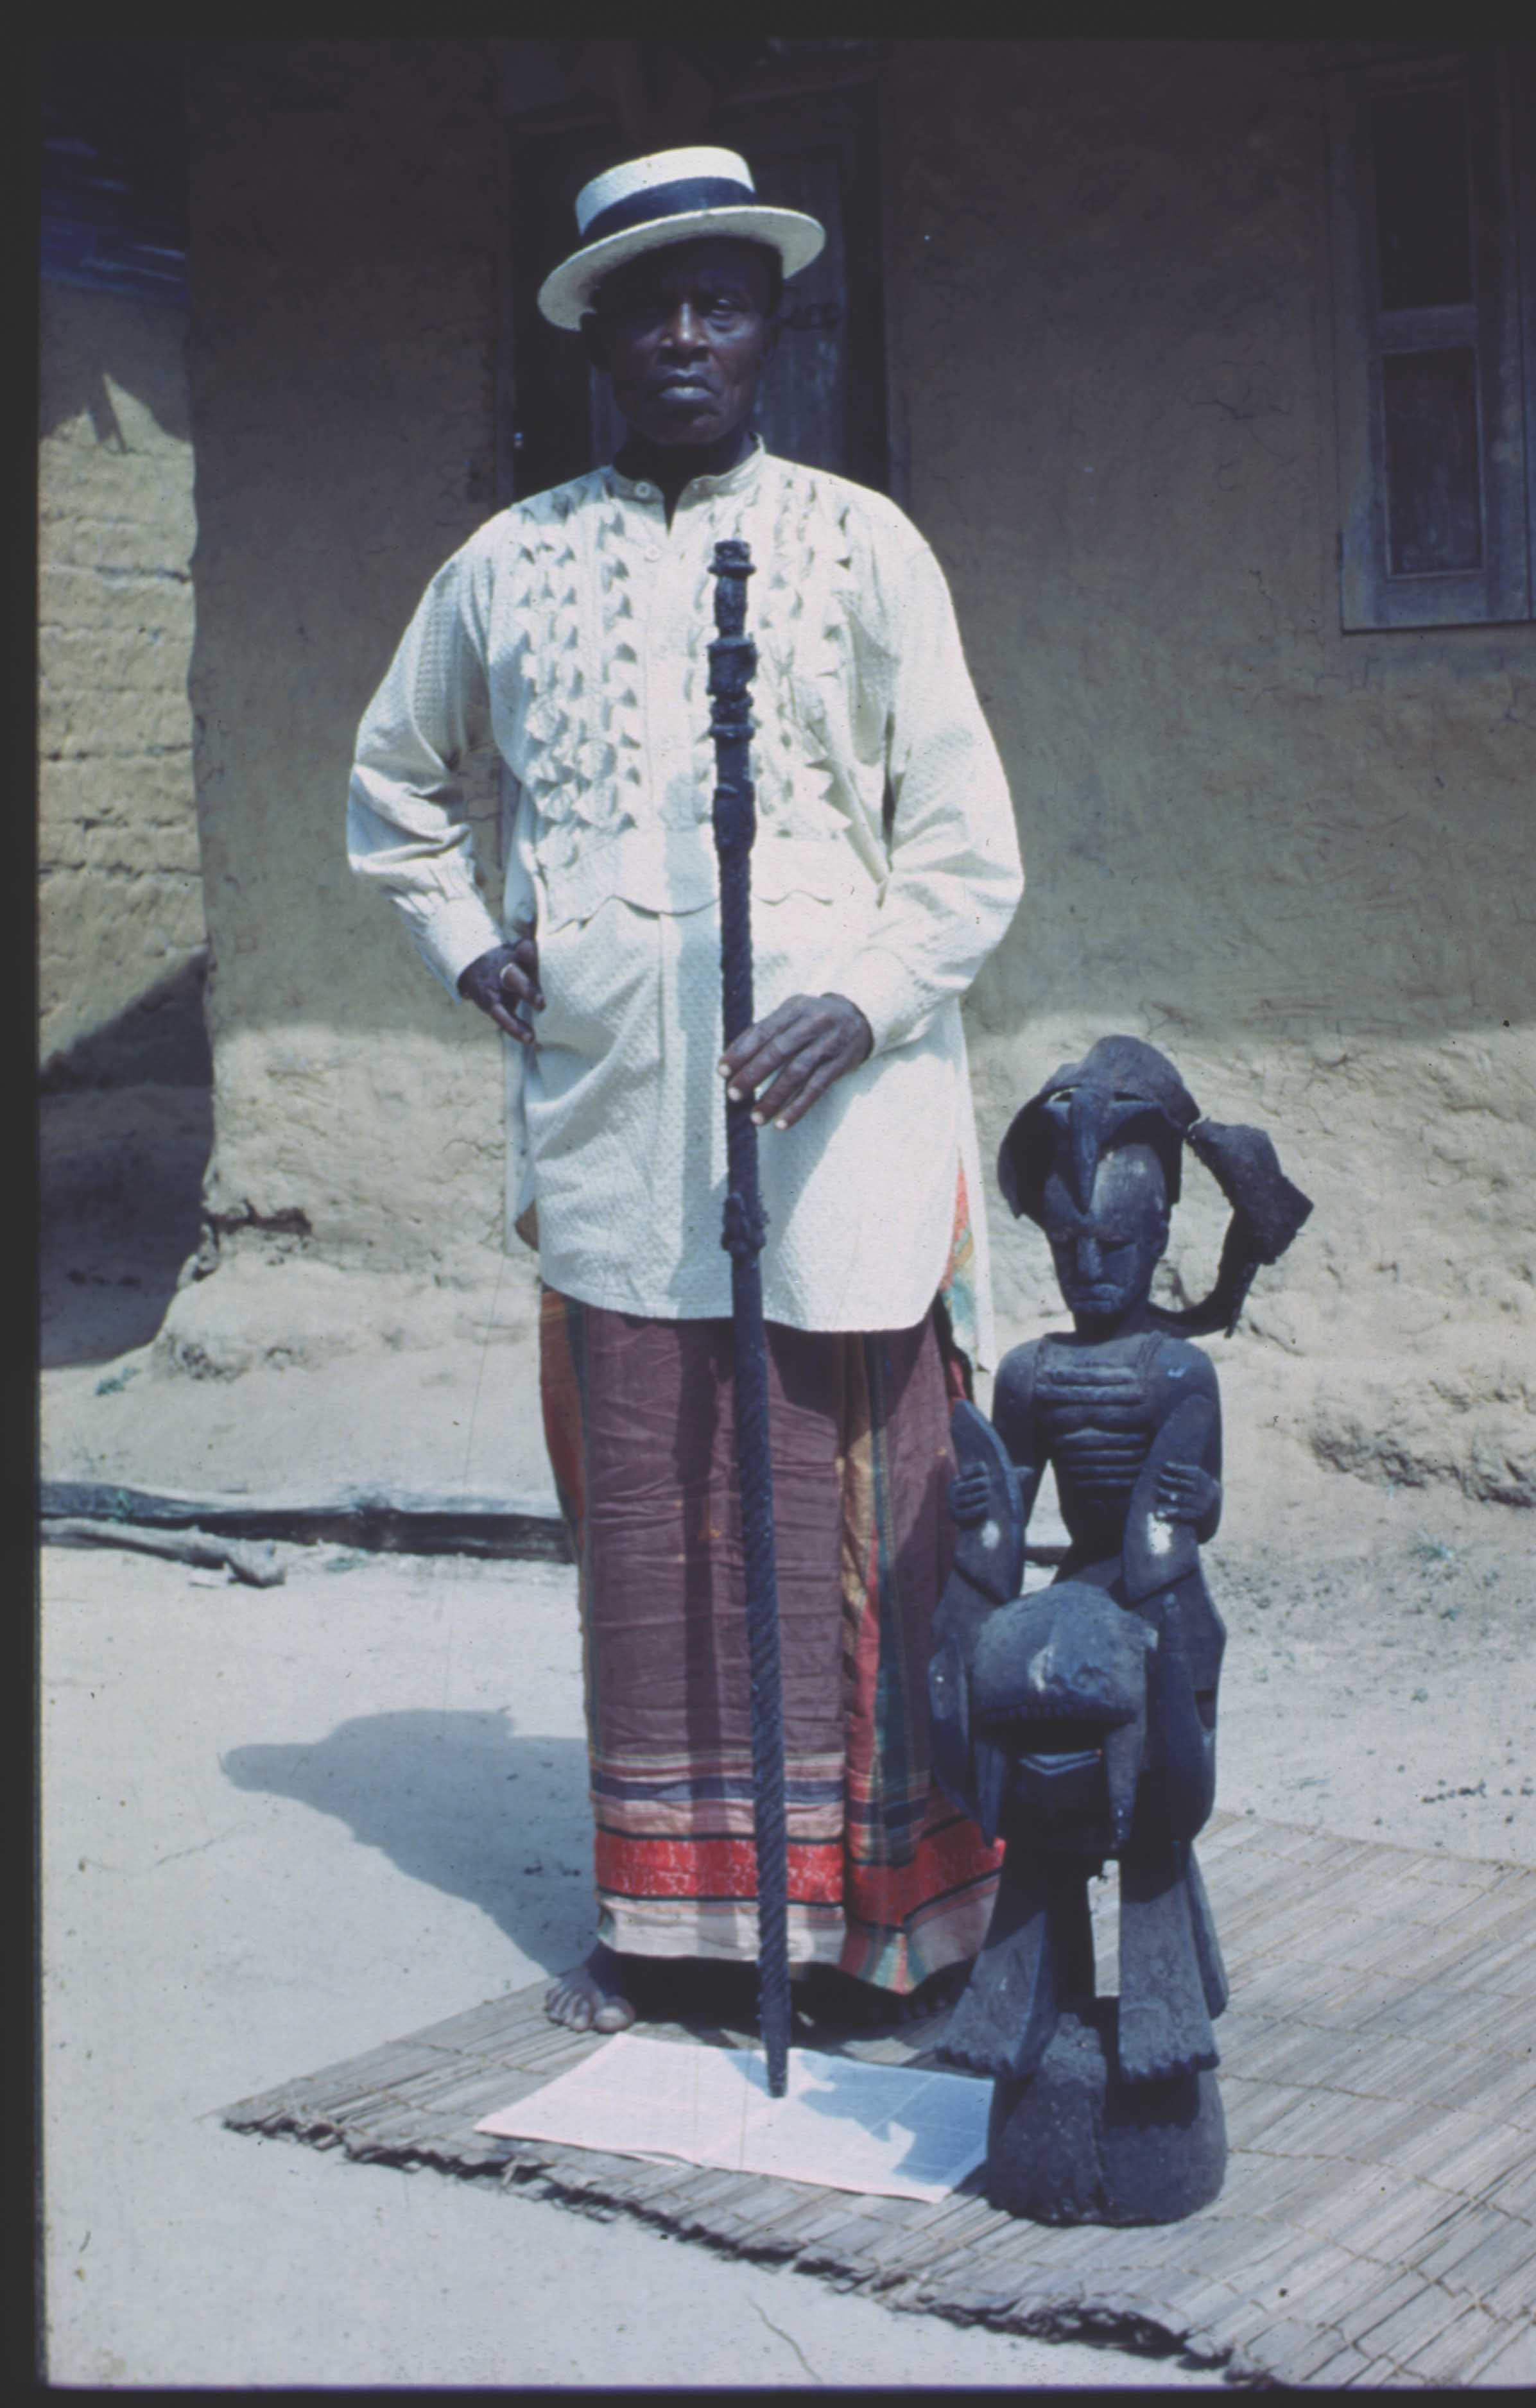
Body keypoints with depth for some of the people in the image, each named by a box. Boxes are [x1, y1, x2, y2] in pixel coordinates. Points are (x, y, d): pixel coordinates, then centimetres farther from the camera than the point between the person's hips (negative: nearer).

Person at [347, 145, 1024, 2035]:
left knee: (853, 1521, -1)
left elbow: (967, 842, 2)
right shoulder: (508, 566, 12)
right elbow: (393, 786, 27)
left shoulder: (858, 543, 5)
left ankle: (887, 1900, 11)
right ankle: (661, 1910, 19)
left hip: (836, 1114, -2)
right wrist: (465, 947, 13)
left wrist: (863, 1001, -13)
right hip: (605, 1121, 2)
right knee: (641, 1522, 8)